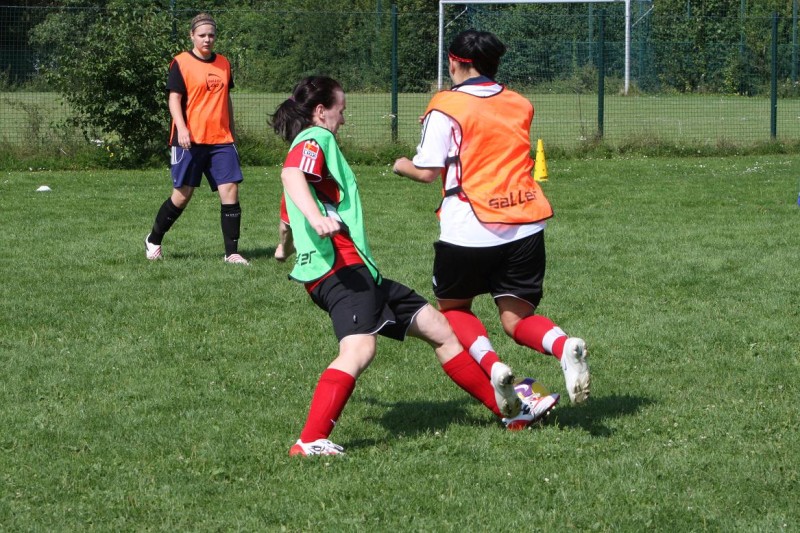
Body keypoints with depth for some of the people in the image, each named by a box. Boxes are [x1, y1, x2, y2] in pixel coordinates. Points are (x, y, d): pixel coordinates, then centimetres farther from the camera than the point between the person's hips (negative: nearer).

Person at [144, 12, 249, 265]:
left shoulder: (223, 64, 13)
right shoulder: (181, 63, -3)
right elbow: (174, 99, -8)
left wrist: (232, 132, 22)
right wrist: (181, 128, -21)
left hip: (221, 140, 4)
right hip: (189, 140, -4)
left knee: (230, 190, -7)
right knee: (182, 195, 0)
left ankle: (232, 253, -4)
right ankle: (153, 241, 22)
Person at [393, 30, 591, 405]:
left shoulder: (445, 107, -3)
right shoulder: (520, 105, 14)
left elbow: (428, 171, -7)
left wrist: (402, 165, 15)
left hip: (469, 229, -4)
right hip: (526, 225, 4)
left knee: (452, 307, 19)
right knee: (517, 320, 8)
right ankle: (564, 348, -25)